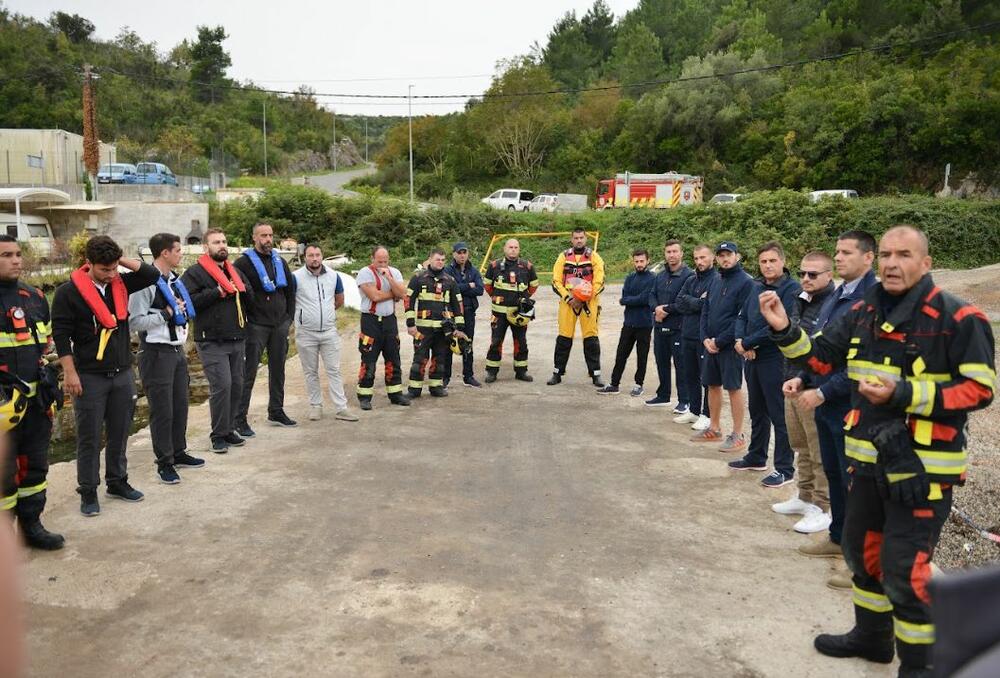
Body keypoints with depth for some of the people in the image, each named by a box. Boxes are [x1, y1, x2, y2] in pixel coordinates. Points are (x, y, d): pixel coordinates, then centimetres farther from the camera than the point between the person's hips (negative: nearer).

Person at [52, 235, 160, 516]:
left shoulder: (120, 284, 4)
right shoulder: (68, 292, -10)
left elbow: (153, 275, 3)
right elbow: (61, 335, -11)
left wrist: (122, 260, -6)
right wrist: (70, 374, -14)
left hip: (123, 374, 5)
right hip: (89, 376, -5)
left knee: (119, 432, 14)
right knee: (89, 438, 4)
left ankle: (117, 482, 28)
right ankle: (88, 492, 14)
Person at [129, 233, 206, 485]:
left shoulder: (175, 280, 13)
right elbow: (135, 322, -19)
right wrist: (166, 313, -16)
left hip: (178, 351, 8)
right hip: (156, 353, -8)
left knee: (180, 405, 15)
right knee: (162, 409, -1)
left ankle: (178, 453, 29)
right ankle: (165, 463, 11)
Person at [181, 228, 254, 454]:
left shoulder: (235, 271, 19)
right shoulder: (195, 272, -2)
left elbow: (251, 297, 20)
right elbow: (189, 301, -16)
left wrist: (242, 289, -1)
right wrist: (217, 292, -17)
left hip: (237, 339, 7)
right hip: (211, 340, -7)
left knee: (236, 385, 9)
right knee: (221, 385, -12)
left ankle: (229, 429, 22)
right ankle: (218, 435, 0)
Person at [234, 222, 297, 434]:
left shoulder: (279, 261, 13)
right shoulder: (244, 262, -6)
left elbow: (290, 290, 19)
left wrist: (289, 316, 11)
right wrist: (244, 316, -11)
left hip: (280, 325, 6)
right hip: (256, 326, -6)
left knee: (278, 370, 14)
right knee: (249, 373, -6)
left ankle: (276, 412, 26)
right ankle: (239, 419, -2)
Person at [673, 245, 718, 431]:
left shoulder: (717, 280, -9)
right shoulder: (691, 280, 13)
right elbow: (679, 302, 1)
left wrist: (690, 302, -10)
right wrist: (699, 302, -12)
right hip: (687, 335, 7)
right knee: (690, 375, 15)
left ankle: (706, 415, 10)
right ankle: (693, 411, 28)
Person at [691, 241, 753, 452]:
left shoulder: (745, 282, -10)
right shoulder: (716, 281, 13)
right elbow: (705, 311, 14)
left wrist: (720, 341, -15)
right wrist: (706, 338, -1)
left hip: (730, 346, -7)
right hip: (711, 344, 7)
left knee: (733, 388, -2)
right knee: (713, 385, 13)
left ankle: (738, 435, 7)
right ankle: (714, 429, 26)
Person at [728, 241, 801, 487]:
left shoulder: (791, 289, -12)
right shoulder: (756, 287, 11)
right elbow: (742, 317, 12)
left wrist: (746, 342, -15)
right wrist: (741, 341, -8)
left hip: (775, 359, -8)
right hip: (752, 358, 8)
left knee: (780, 415, -1)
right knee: (757, 411, 19)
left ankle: (784, 468, 8)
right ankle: (756, 457, 33)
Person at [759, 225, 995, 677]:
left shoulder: (958, 318, -14)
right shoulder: (863, 313, 4)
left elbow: (980, 388, -17)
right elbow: (820, 356, 8)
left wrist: (903, 394, -25)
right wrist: (785, 330, -10)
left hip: (923, 466, -7)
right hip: (869, 459, 7)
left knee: (905, 569, -4)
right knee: (862, 550, 20)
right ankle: (871, 635, 43)